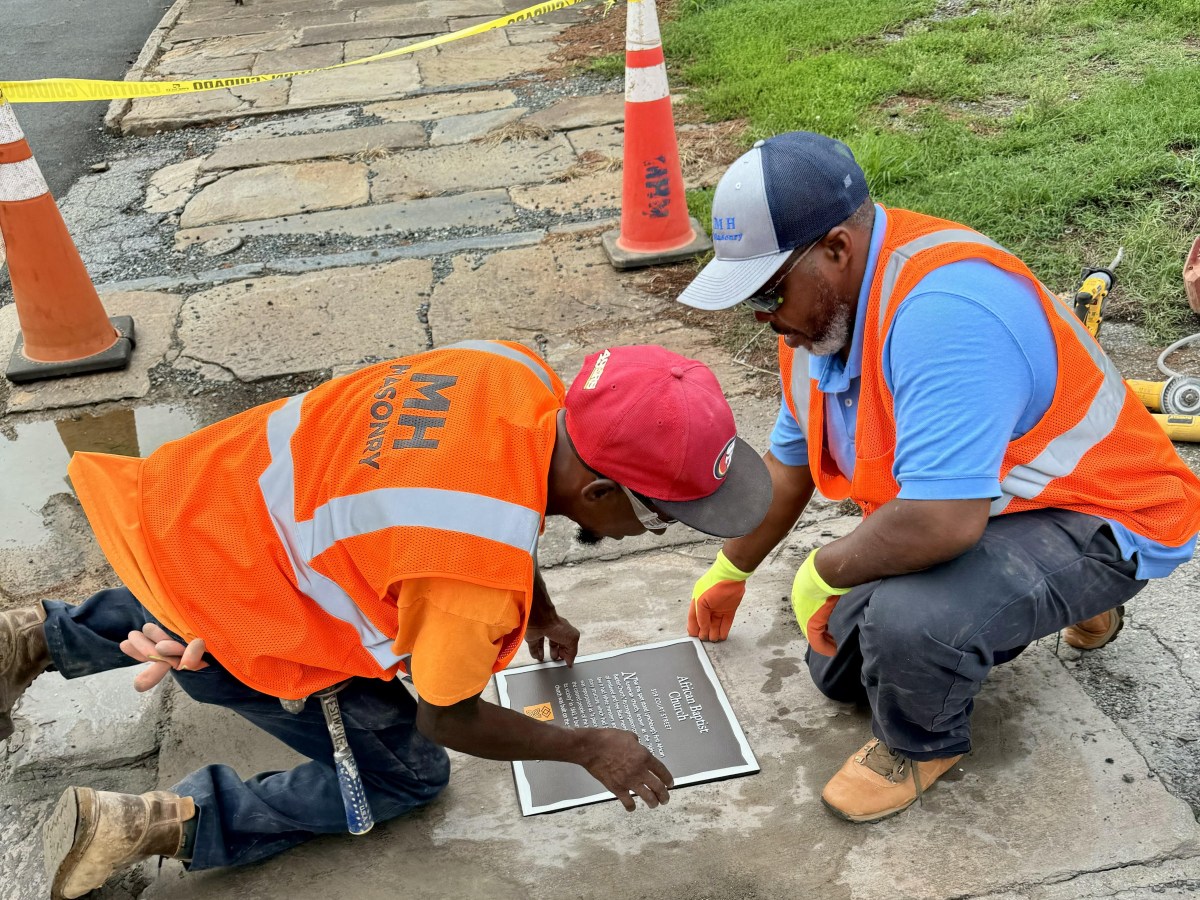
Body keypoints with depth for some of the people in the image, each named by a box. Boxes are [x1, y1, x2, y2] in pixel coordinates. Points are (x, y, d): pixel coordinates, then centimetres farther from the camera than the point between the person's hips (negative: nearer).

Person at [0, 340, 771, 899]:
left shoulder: (518, 372, -15)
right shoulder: (482, 578, -35)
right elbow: (448, 718, -14)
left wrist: (539, 610, 19)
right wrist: (589, 748, -1)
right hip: (229, 621, -7)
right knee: (407, 775, 10)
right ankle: (159, 824, 6)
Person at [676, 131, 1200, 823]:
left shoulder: (942, 308, -36)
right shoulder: (820, 304, -4)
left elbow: (941, 521, -42)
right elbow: (791, 460, 12)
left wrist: (824, 572, -22)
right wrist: (730, 572, 24)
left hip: (1096, 523, -10)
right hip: (952, 507, 10)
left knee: (903, 622, -37)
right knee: (839, 670, 18)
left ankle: (926, 743, 1)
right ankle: (1056, 601, 30)